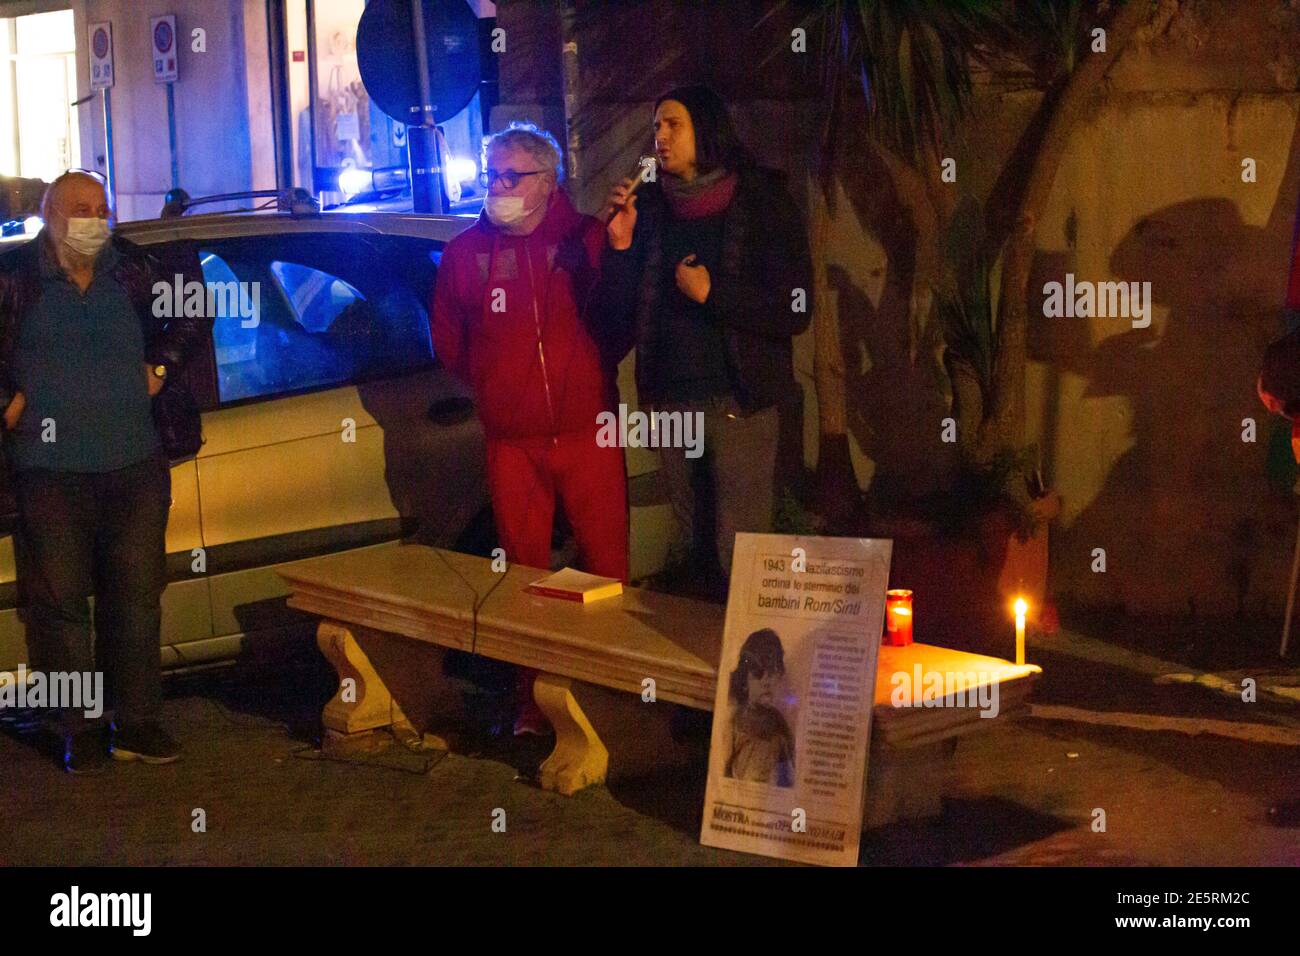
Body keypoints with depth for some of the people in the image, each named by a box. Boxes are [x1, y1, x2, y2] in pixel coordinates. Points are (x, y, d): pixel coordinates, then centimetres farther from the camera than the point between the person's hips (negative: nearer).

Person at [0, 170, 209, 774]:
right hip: (50, 475, -3)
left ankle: (137, 725, 16)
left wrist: (161, 368, 11)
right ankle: (81, 733, 11)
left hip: (134, 469, 3)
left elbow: (192, 315, 21)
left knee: (137, 601, 6)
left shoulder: (131, 272, 6)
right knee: (61, 604, 1)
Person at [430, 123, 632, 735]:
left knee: (605, 569, 2)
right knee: (525, 575, 6)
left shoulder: (587, 239, -2)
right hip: (511, 443, 2)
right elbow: (448, 343, 16)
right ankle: (533, 701, 15)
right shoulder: (465, 253, 5)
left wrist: (586, 375, 2)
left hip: (587, 433, -2)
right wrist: (501, 388, 13)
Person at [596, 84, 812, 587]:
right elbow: (616, 309, 6)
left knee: (740, 558, -4)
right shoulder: (649, 207, 7)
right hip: (671, 401, 4)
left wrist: (711, 293, -16)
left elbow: (795, 313, -11)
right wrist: (621, 244, -9)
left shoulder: (762, 203, -5)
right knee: (689, 548, 15)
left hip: (740, 405, -4)